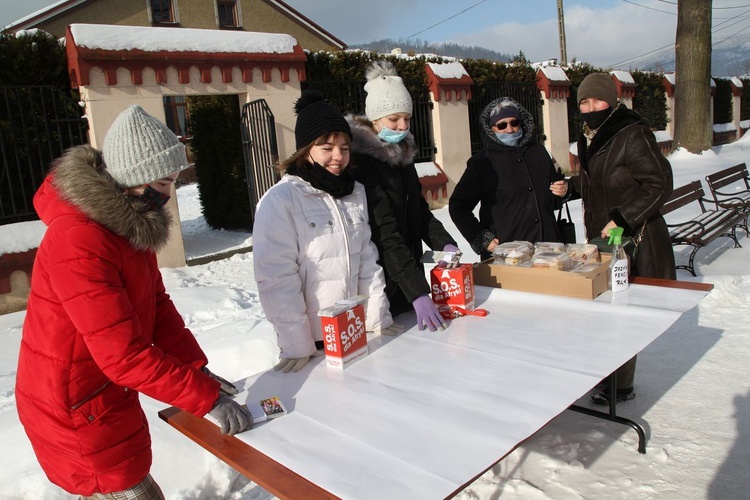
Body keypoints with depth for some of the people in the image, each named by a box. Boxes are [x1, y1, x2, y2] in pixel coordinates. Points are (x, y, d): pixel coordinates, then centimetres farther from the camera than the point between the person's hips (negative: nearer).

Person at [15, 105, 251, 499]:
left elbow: (157, 305, 4)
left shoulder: (129, 219, 0)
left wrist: (198, 369, -4)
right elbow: (123, 356, -30)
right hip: (76, 410, -8)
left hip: (108, 395, 8)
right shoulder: (78, 241, -29)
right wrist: (207, 398, -26)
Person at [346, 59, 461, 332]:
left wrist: (444, 243, -1)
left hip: (409, 278, 8)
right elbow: (384, 234, -25)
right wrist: (418, 292, -29)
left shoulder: (402, 152, 9)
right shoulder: (361, 160, -18)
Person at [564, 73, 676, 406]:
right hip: (600, 237, 7)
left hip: (632, 239, -7)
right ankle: (611, 374, 26)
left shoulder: (633, 134, -15)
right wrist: (570, 187, 5)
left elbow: (660, 184, -17)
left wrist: (621, 219, -21)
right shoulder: (589, 137, 10)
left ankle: (621, 385, 14)